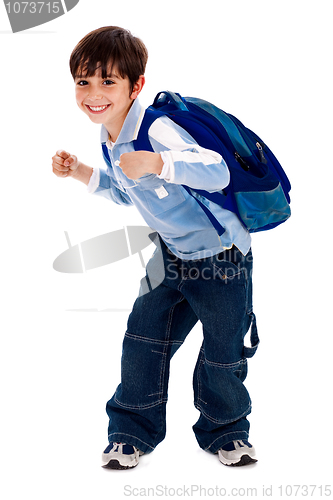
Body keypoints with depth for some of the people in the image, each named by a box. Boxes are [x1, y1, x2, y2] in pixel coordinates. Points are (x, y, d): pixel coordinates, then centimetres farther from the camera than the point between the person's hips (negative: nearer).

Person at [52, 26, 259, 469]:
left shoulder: (156, 131, -28)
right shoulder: (111, 139, 0)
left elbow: (217, 172, -40)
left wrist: (156, 162, -53)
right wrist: (82, 173, 6)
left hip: (221, 258, -7)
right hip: (172, 254, 7)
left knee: (222, 354, 7)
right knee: (142, 341, 7)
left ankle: (225, 432, 32)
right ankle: (132, 432, 24)